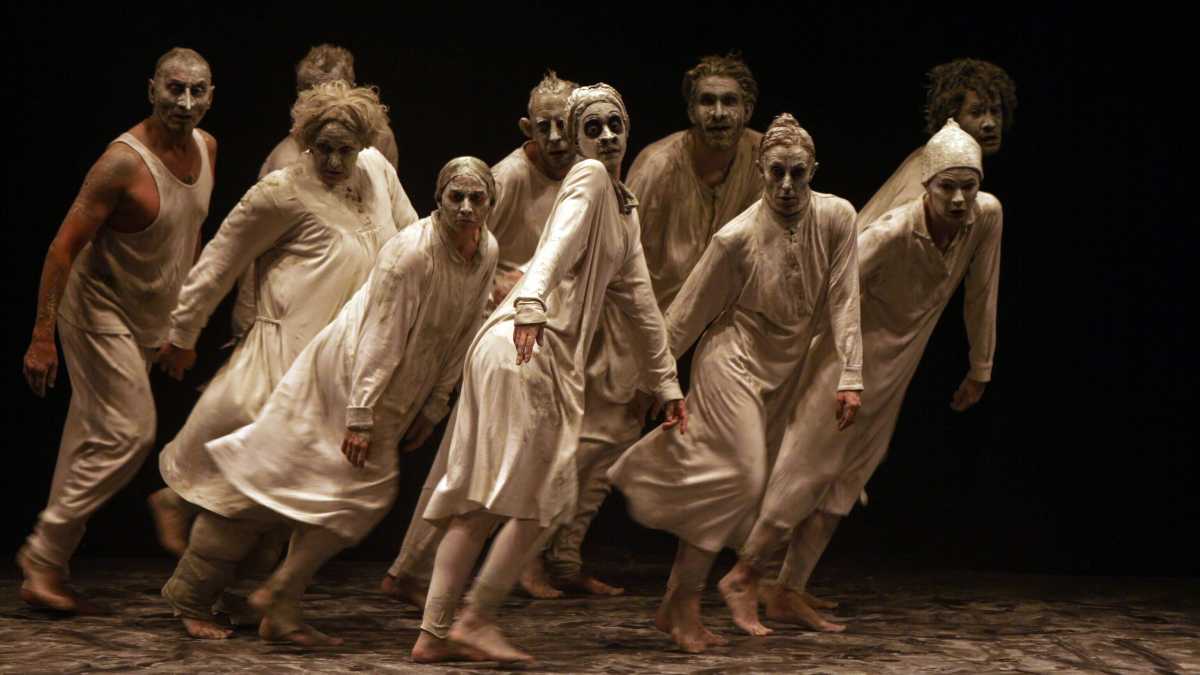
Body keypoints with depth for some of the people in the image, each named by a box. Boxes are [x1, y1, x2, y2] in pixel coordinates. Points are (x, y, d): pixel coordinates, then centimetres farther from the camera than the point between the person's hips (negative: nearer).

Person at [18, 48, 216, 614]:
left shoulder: (206, 149, 2)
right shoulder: (124, 161, -23)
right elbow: (65, 246, -22)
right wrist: (42, 336, -24)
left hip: (149, 321, 8)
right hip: (100, 308, -8)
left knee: (94, 438, 10)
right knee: (128, 434, -14)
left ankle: (48, 566, 17)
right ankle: (42, 556, -4)